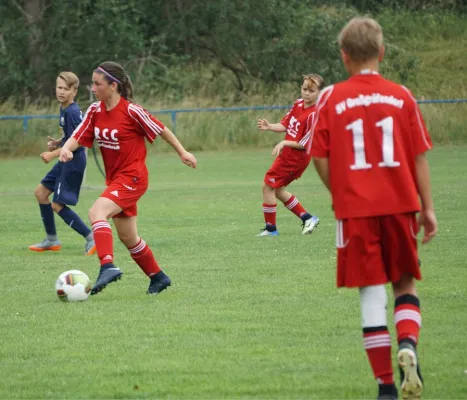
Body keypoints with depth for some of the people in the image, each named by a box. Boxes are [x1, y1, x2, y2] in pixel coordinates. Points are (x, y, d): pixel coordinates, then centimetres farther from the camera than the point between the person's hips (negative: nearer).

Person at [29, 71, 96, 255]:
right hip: (66, 162, 10)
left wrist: (54, 154, -21)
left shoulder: (71, 112, -21)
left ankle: (91, 238, -4)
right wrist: (58, 142, 4)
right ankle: (51, 240, 24)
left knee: (57, 205, -6)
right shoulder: (64, 109, 9)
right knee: (41, 192, 16)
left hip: (74, 163, -10)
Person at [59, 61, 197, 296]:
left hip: (132, 178, -8)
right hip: (114, 179, 8)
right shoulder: (95, 111, 1)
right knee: (127, 237, 16)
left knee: (97, 213, -29)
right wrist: (66, 148, -27)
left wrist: (182, 152, 5)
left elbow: (160, 130, -5)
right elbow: (77, 137, -4)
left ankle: (107, 266, -39)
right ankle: (158, 278, 33)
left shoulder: (131, 111, -17)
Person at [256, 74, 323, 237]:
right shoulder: (298, 104, 3)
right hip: (287, 155, 9)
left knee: (267, 186, -4)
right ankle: (307, 218, 25)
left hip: (297, 157, -9)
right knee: (278, 190, 18)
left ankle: (270, 228, 7)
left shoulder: (314, 115, -21)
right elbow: (285, 125, 8)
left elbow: (304, 144, -20)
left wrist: (284, 143, -22)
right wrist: (269, 127, -8)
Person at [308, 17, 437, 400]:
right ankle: (408, 344, -13)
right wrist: (428, 207, 8)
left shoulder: (331, 98, -1)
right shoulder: (401, 96, 1)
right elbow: (419, 156, 2)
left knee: (372, 292, 3)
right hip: (399, 206, 1)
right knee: (405, 283, 16)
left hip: (355, 210, -1)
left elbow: (320, 157, -2)